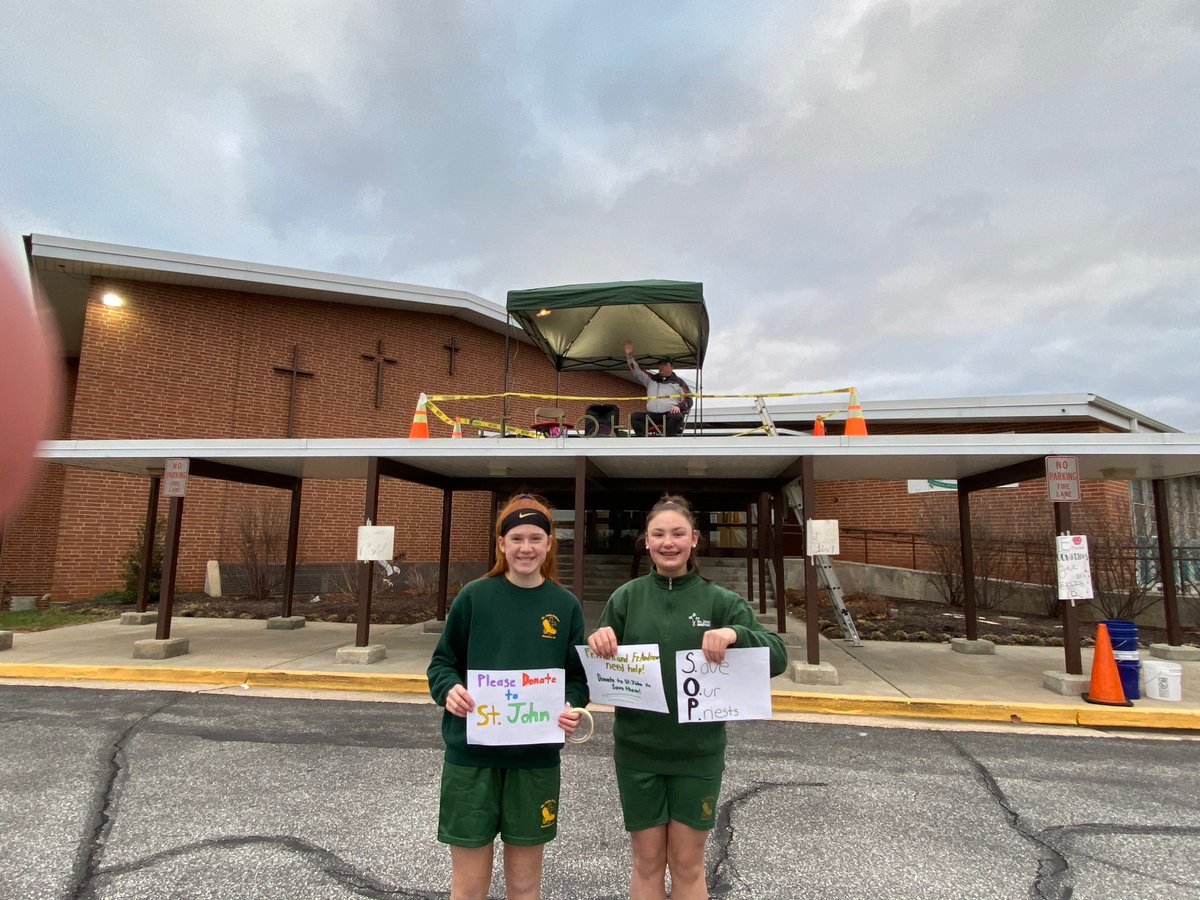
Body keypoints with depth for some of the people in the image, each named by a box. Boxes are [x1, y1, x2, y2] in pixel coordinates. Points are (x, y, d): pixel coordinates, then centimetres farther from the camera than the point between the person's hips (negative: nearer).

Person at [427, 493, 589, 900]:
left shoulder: (566, 605, 0)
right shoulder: (475, 596, -5)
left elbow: (577, 676, 5)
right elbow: (442, 662, 2)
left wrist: (571, 708, -15)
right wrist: (449, 689, -18)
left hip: (537, 757, 2)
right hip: (471, 753, -1)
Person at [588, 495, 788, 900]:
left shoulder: (720, 601, -4)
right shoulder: (626, 598, -2)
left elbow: (777, 657, -11)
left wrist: (736, 634, -31)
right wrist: (598, 646, -21)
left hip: (698, 752, 0)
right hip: (637, 750, 1)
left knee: (688, 863, 12)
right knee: (647, 861, 13)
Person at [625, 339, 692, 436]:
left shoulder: (679, 382, 12)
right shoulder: (651, 379, 23)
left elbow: (688, 400, 7)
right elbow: (636, 371, 18)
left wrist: (679, 406, -14)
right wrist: (629, 355, 6)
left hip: (670, 414, -3)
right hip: (652, 415, 3)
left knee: (677, 416, -37)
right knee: (634, 416, -22)